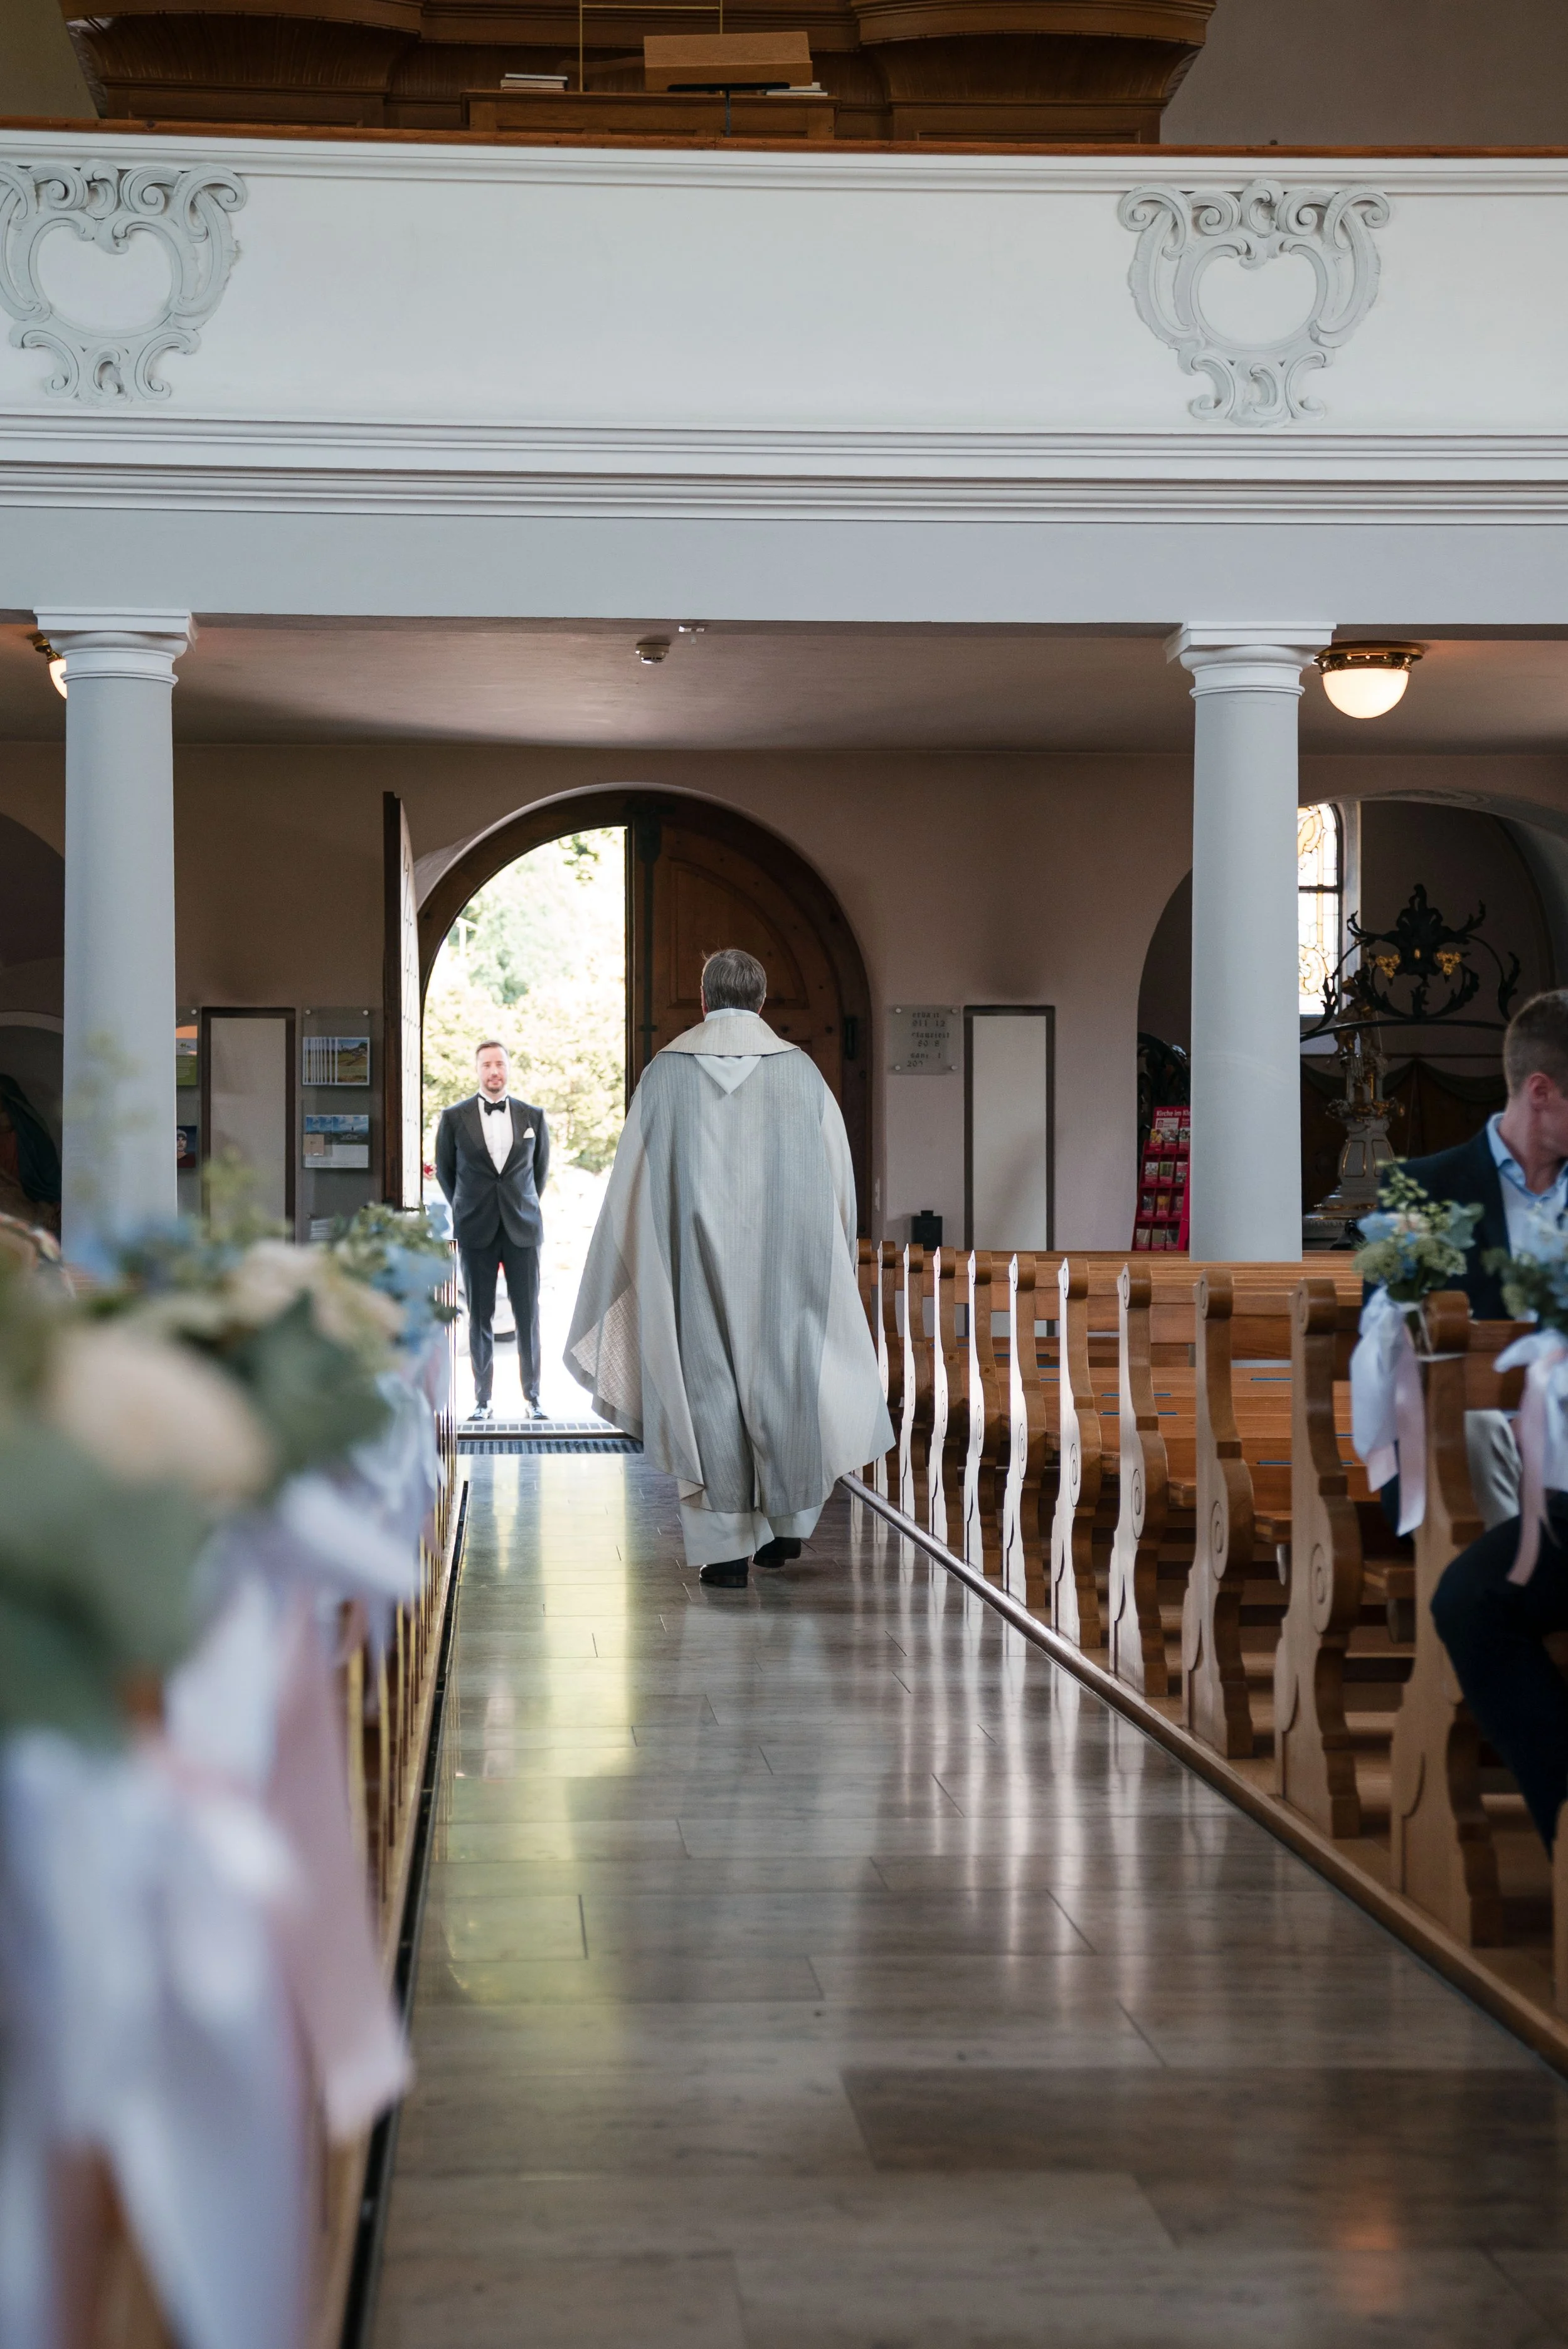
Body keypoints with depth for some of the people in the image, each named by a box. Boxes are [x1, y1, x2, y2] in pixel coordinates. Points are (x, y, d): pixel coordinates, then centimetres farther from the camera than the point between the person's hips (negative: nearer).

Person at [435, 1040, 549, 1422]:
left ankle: (533, 1394, 10)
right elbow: (444, 1170, 12)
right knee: (480, 1317, 3)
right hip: (476, 1232, -1)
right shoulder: (454, 1117, 1)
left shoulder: (533, 1116, 5)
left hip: (522, 1230, 1)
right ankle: (483, 1398, 9)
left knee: (528, 1315, 0)